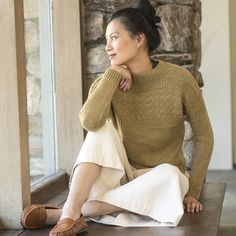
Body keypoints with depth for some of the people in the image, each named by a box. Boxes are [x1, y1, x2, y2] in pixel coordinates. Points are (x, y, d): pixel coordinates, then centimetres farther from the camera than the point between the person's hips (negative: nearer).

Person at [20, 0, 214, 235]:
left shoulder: (179, 79, -13)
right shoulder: (108, 82, -7)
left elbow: (204, 137, -4)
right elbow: (89, 122, -29)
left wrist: (192, 191, -5)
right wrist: (114, 73, -23)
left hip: (159, 178, -1)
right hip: (121, 177, 1)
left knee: (168, 176, -36)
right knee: (102, 128, -24)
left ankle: (60, 213, -30)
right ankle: (71, 213, -34)